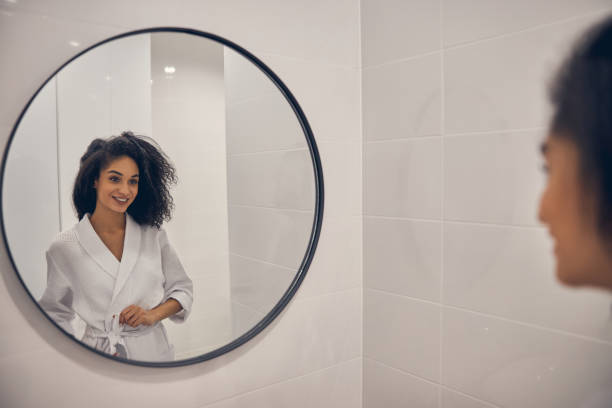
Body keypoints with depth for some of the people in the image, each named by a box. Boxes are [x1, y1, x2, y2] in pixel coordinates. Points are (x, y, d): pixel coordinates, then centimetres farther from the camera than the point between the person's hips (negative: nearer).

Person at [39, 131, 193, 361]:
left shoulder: (153, 236, -6)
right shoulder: (64, 248, -9)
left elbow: (183, 290, 2)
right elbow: (55, 313, 3)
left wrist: (153, 314, -14)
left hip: (153, 351, 2)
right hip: (97, 354, -1)